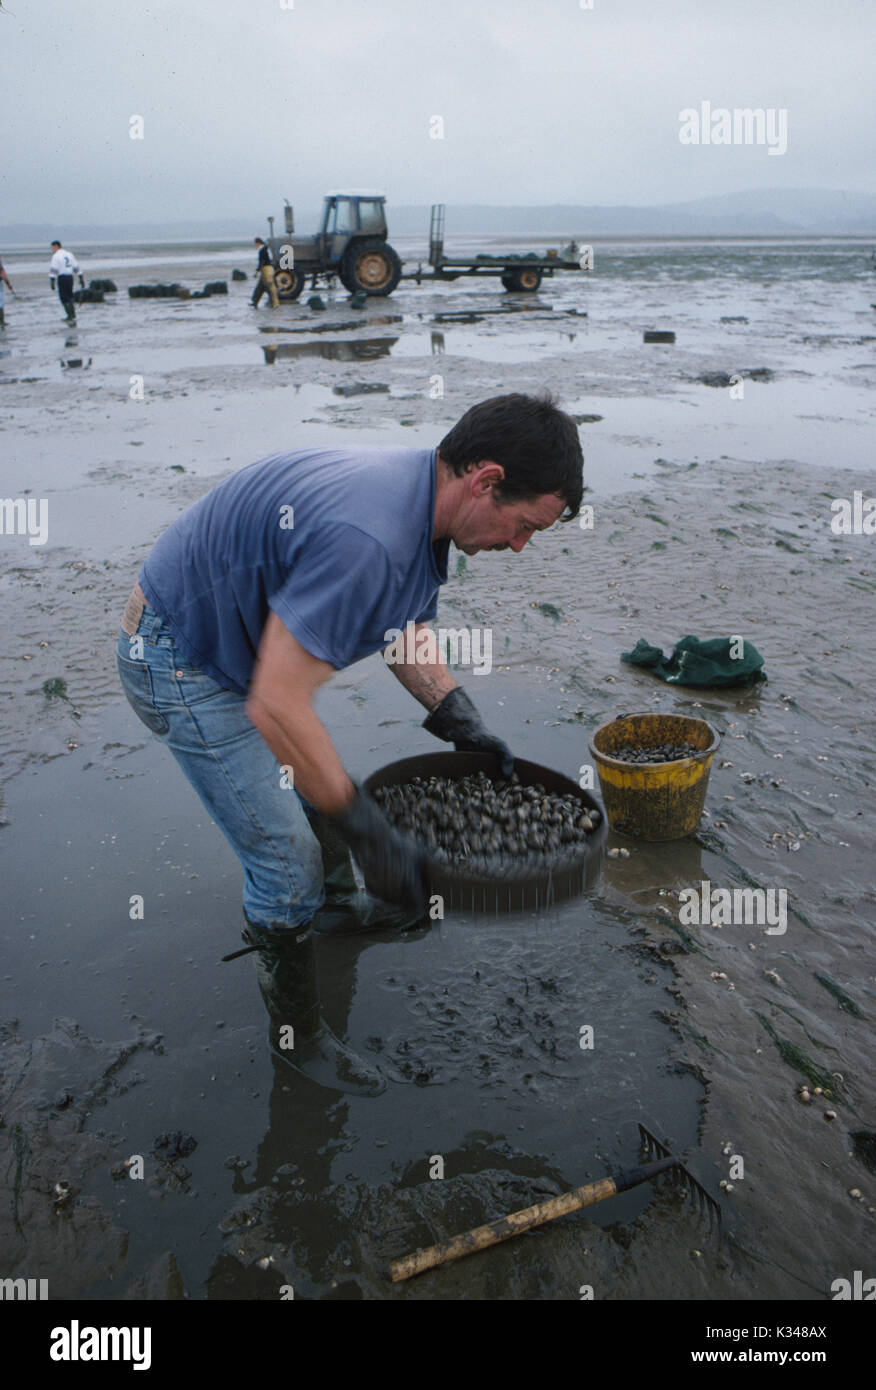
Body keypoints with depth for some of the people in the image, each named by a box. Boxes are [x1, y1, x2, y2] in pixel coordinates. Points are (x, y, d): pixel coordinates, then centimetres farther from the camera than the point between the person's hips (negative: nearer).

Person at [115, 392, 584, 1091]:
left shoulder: (419, 496, -5)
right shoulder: (366, 538, -37)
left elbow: (407, 626, 12)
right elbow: (275, 707, -37)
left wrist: (458, 719, 2)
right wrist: (372, 836, -30)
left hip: (241, 639, 9)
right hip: (182, 662, -9)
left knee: (320, 785, 25)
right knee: (287, 860, -4)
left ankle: (338, 904, 54)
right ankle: (296, 1031, 20)